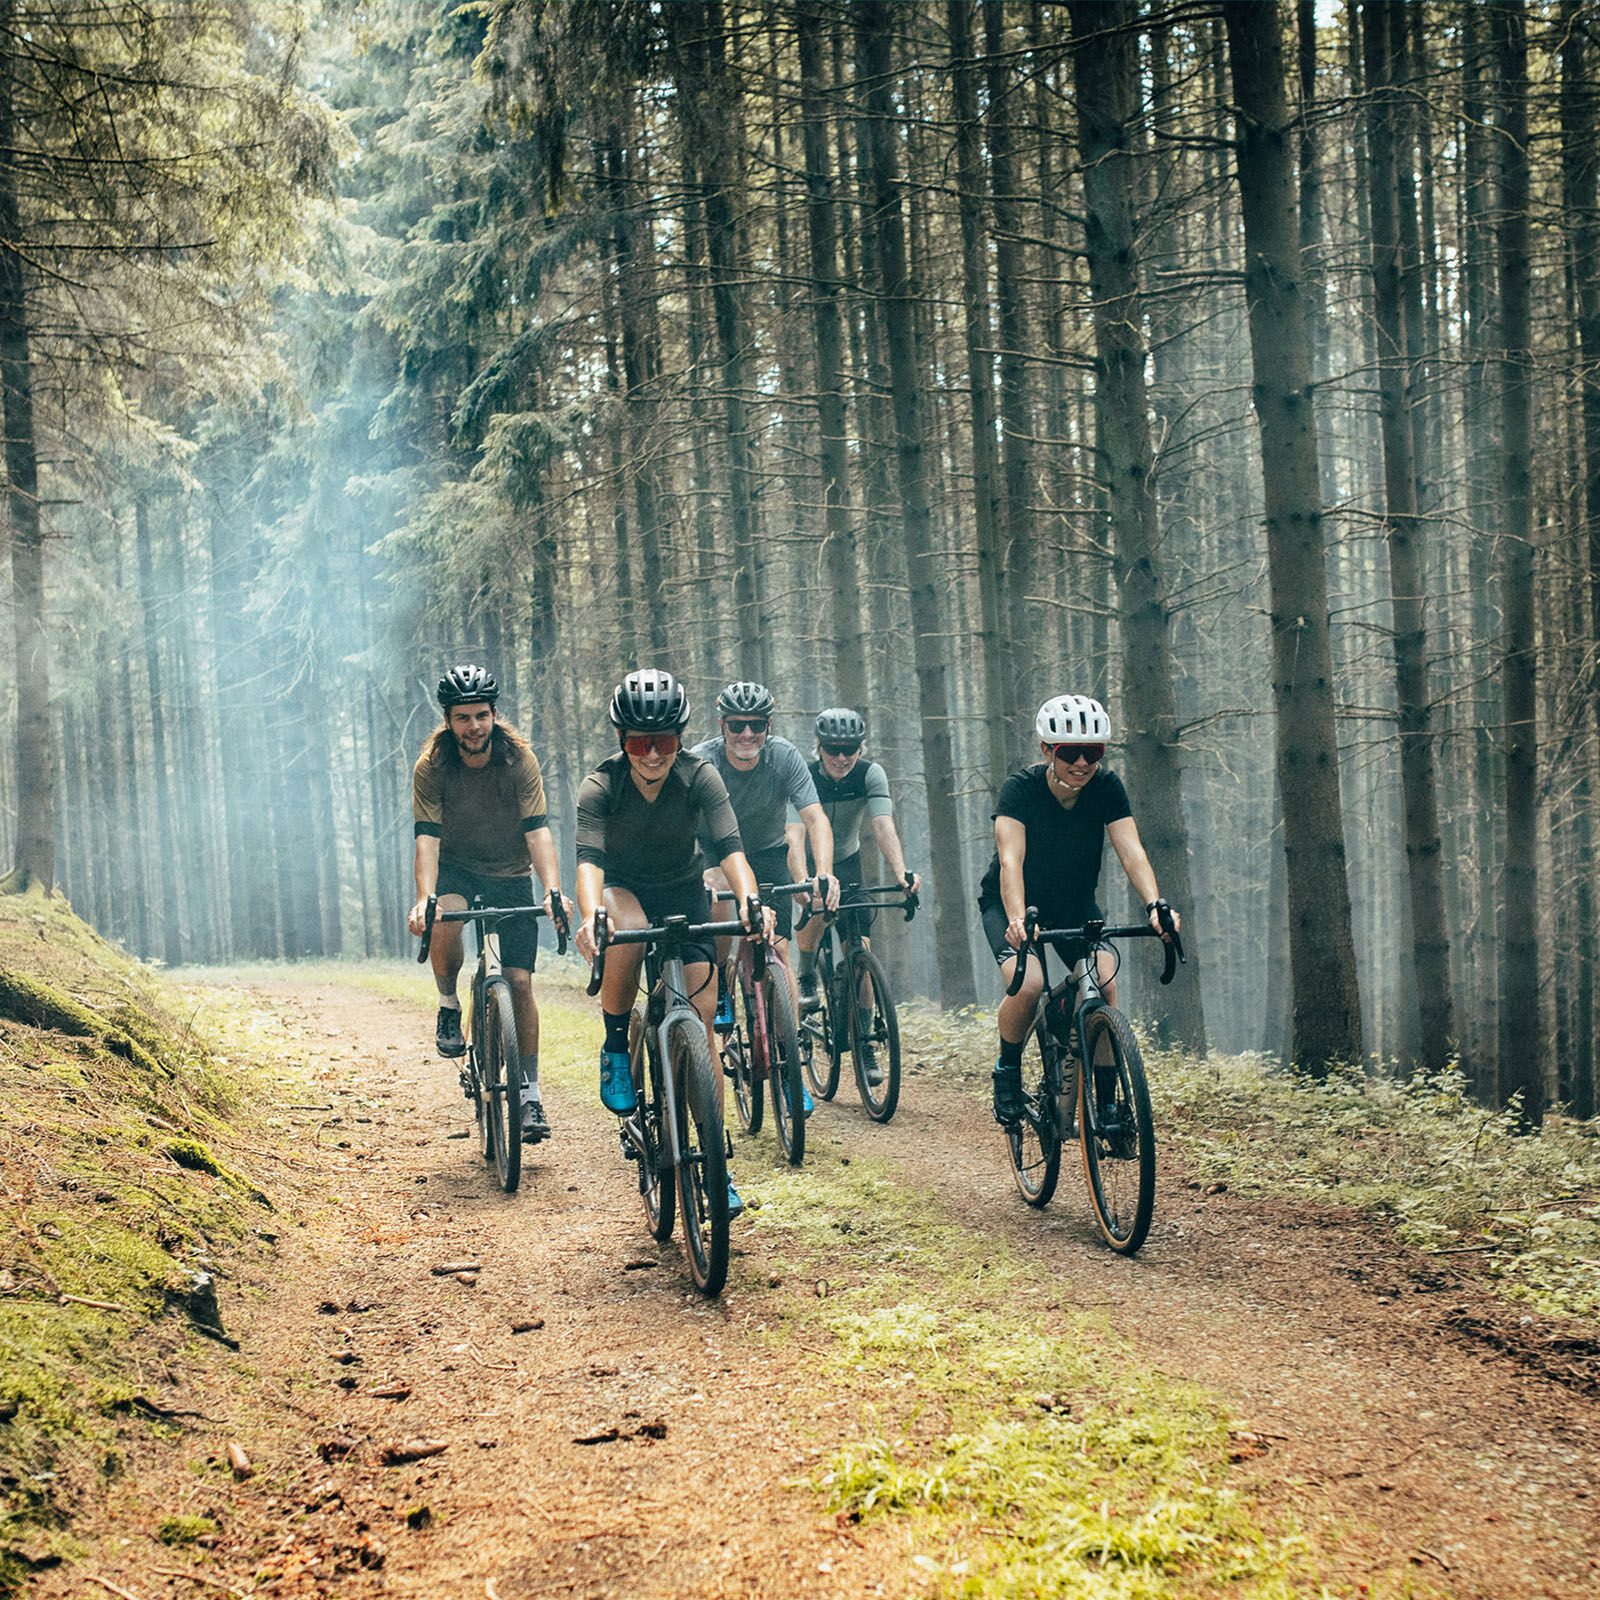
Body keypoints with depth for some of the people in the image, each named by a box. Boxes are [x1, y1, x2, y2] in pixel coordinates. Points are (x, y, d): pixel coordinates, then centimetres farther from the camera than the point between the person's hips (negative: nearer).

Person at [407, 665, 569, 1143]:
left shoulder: (519, 758, -17)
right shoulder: (432, 765, -18)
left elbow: (537, 830, -23)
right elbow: (427, 836, -25)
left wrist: (553, 890, -38)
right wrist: (423, 899, -40)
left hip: (510, 874, 0)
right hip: (455, 867, 0)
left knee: (519, 980, -8)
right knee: (445, 917, -35)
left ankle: (530, 1094, 1)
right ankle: (449, 1006, -9)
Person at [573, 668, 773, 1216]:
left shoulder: (700, 776, -20)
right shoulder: (601, 785, -23)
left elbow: (729, 846, -31)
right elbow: (589, 858, -35)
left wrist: (749, 899, -51)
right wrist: (590, 915, -56)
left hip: (684, 894, 1)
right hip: (623, 890, -1)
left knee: (700, 1023, -11)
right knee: (629, 930, -39)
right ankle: (615, 1048, -16)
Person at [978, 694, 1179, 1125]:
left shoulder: (1106, 787, -17)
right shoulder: (1020, 789, -26)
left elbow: (1131, 851, -27)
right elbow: (1011, 860, -38)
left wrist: (1156, 905, -45)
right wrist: (1016, 919, -55)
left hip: (1077, 905, 3)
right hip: (1010, 905, -3)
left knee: (1106, 986, -20)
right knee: (1028, 985, -28)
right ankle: (1007, 1073, -1)